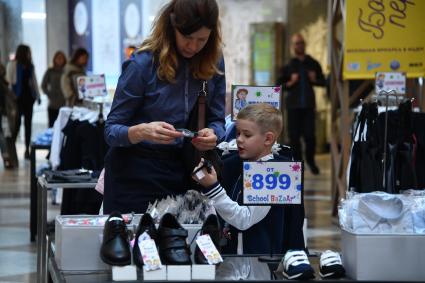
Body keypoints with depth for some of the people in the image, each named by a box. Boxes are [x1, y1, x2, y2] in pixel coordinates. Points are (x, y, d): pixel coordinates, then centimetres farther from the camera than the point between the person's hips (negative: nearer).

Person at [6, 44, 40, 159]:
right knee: (17, 123, -7)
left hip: (28, 96, 5)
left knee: (28, 123, 4)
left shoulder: (30, 66, 13)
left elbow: (34, 81, 15)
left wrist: (37, 95, 9)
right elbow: (9, 80, -7)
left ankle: (27, 149, 8)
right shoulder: (13, 65, -3)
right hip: (18, 97, -5)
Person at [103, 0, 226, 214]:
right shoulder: (143, 63, -15)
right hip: (134, 174, -4)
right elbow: (111, 131, -13)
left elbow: (216, 120, 6)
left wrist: (213, 134, -18)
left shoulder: (213, 61, -1)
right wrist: (142, 131, -34)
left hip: (179, 171, 4)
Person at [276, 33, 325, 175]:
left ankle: (310, 160, 14)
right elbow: (279, 85, 5)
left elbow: (323, 82, 16)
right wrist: (290, 83, -11)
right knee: (294, 135, -2)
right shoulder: (288, 65, 5)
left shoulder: (313, 63, 10)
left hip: (308, 104, 1)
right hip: (293, 105, -1)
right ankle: (297, 161, 11)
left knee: (310, 134, -5)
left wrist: (314, 80, -3)